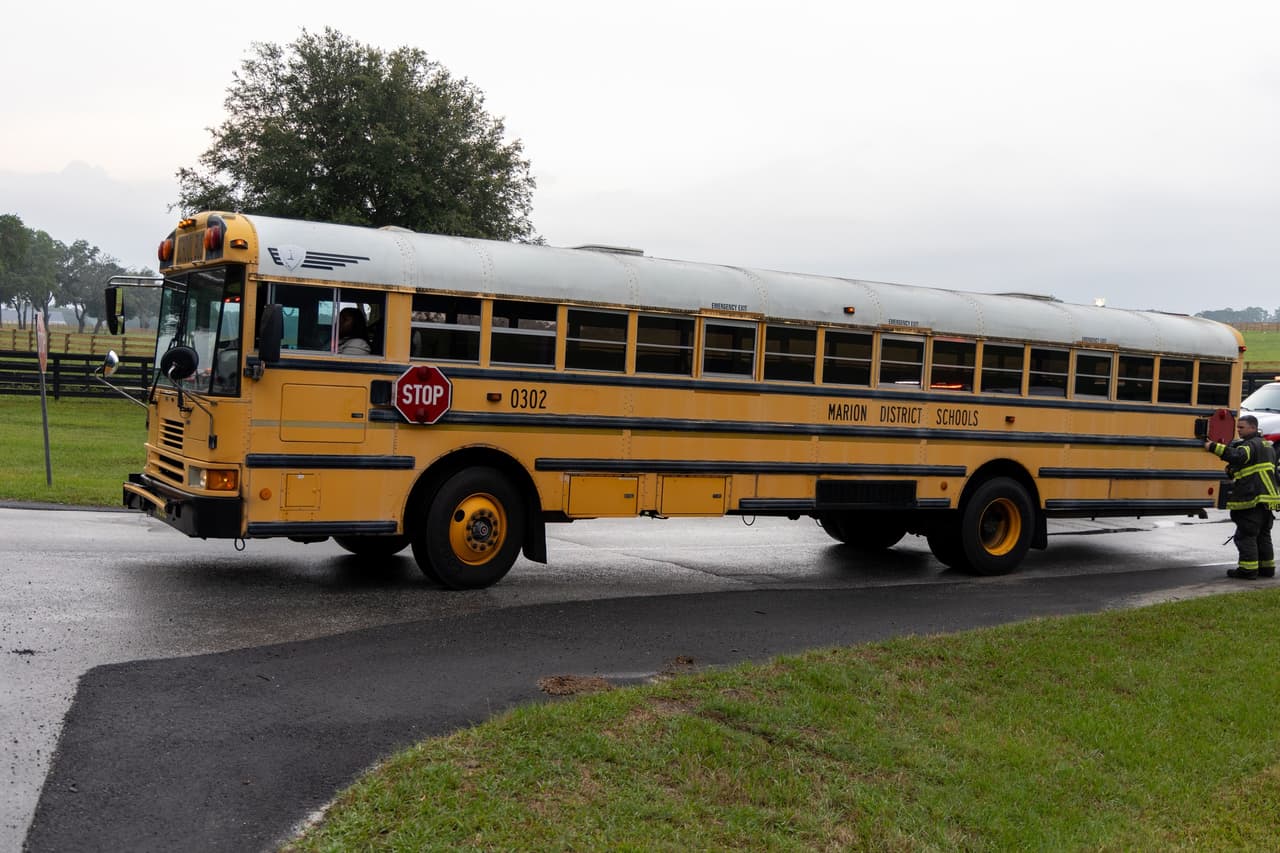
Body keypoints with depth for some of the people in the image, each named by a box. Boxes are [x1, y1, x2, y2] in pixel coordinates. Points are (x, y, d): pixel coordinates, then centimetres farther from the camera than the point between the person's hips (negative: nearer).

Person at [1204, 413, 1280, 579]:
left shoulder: (1251, 444, -10)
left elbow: (1238, 456, -31)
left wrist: (1214, 447, -34)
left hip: (1251, 499, -10)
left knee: (1245, 535, -6)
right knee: (1263, 535, 17)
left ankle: (1248, 569, -7)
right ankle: (1266, 567, 21)